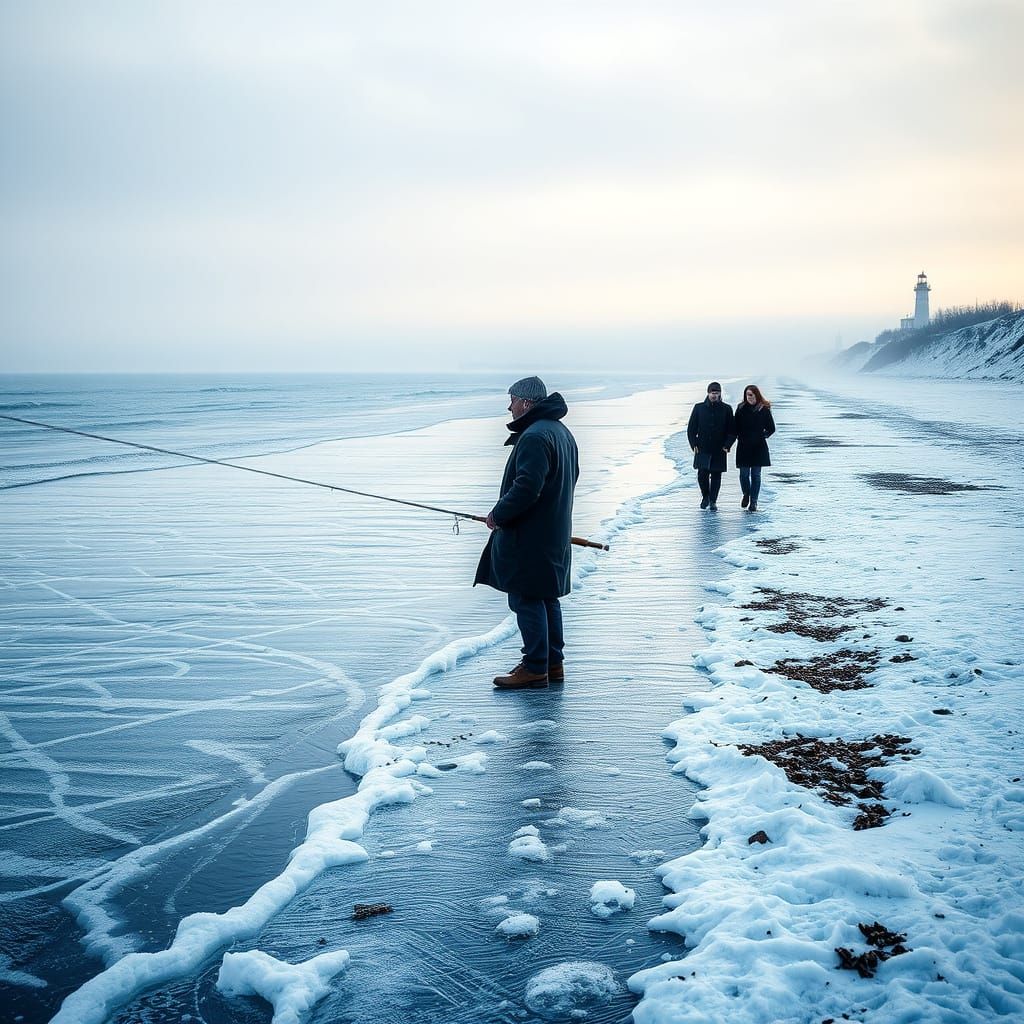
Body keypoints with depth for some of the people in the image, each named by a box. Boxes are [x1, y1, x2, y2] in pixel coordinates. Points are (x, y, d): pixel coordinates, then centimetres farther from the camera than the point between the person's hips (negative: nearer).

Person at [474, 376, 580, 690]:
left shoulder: (534, 437, -19)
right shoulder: (562, 431, 15)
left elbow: (526, 487, -27)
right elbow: (571, 477, 23)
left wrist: (498, 514, -14)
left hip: (529, 537, -10)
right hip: (554, 533, 11)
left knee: (527, 599, -4)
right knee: (547, 597, 16)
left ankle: (535, 668, 0)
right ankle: (553, 663, 24)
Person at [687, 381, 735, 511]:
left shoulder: (726, 409, 3)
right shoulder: (699, 408, 4)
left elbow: (732, 430, 5)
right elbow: (691, 428, 8)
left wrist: (727, 446, -5)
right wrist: (694, 444, -1)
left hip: (719, 450, 0)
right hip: (702, 449, 0)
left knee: (716, 475, 2)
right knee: (702, 475, -6)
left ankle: (713, 501, 11)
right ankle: (705, 496, 18)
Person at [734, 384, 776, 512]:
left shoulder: (764, 409, -1)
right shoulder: (741, 408, 3)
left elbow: (771, 428, 6)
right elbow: (736, 426, 10)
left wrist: (763, 436, -2)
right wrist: (740, 437, 0)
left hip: (758, 447, -1)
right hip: (743, 447, 1)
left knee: (756, 475, 1)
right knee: (744, 474, 1)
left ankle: (753, 502, 7)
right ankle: (746, 495, 28)